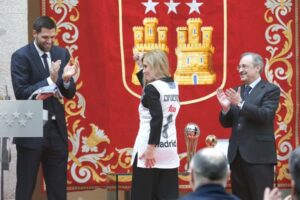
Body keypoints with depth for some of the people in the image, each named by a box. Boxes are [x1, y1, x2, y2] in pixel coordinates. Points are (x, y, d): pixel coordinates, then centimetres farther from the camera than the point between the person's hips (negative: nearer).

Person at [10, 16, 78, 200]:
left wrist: (66, 79, -14)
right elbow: (21, 93, -16)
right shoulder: (21, 56, -8)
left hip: (57, 129, 5)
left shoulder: (62, 54, 8)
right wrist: (50, 81, -24)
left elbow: (69, 94, 8)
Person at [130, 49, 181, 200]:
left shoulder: (152, 88, -12)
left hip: (150, 148, -7)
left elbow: (157, 119, -21)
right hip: (169, 149, 7)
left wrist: (150, 148, -21)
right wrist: (140, 67, 22)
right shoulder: (173, 86, 10)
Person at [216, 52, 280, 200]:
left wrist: (241, 103, -25)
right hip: (237, 154, 6)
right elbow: (227, 123, 14)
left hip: (259, 155, -6)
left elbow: (266, 115, -17)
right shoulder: (237, 92, 15)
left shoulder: (270, 90, -2)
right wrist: (226, 108, -7)